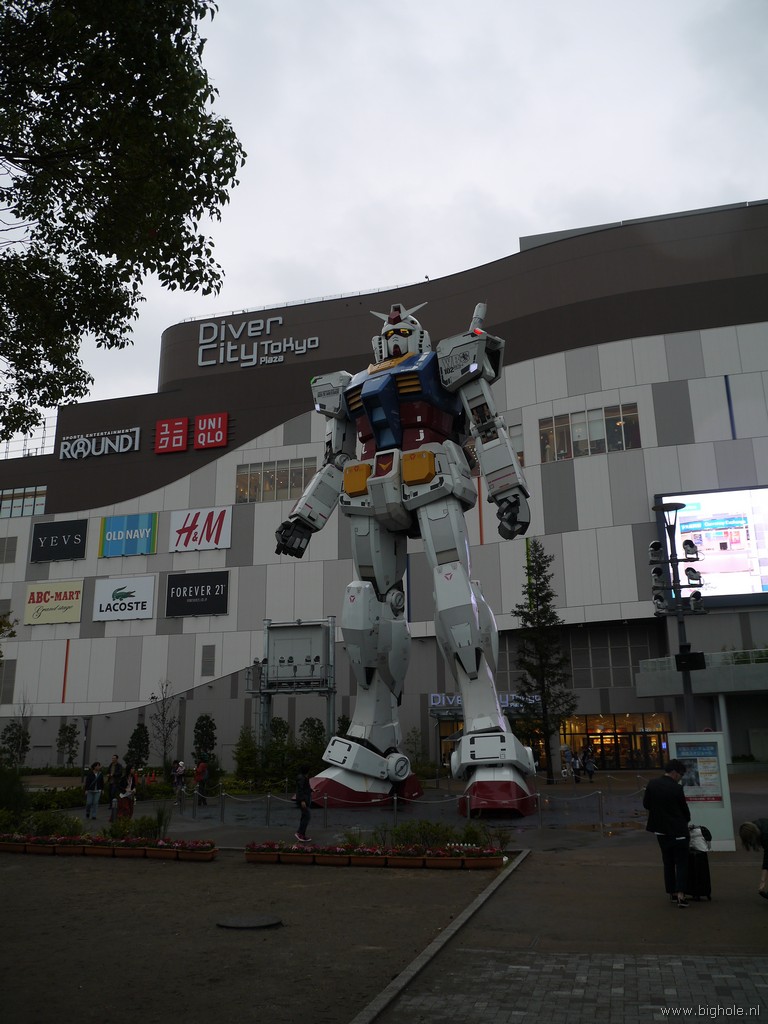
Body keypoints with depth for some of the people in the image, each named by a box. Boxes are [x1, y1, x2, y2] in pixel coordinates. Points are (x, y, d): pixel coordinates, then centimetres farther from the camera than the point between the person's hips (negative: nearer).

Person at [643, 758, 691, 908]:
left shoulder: (652, 784, -3)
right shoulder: (676, 789, -17)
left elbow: (646, 804, 4)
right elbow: (684, 808, -6)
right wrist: (686, 821, 15)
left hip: (661, 829, 5)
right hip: (677, 830, -5)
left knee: (668, 862, 15)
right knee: (681, 862, 2)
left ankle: (672, 893, 20)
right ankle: (680, 894, -9)